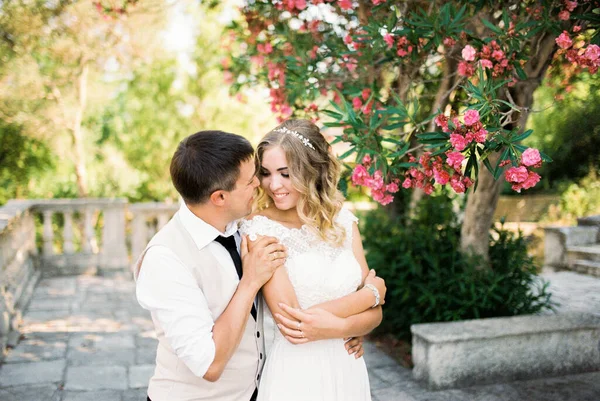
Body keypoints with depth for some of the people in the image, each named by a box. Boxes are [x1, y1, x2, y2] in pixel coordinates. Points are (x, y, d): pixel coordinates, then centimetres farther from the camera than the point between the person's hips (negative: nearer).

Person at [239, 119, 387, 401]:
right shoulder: (260, 229, -15)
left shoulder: (343, 220, -2)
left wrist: (336, 327, -22)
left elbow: (374, 314, -2)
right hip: (295, 376, -4)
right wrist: (372, 292, -11)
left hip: (349, 370, 4)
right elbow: (290, 320, -21)